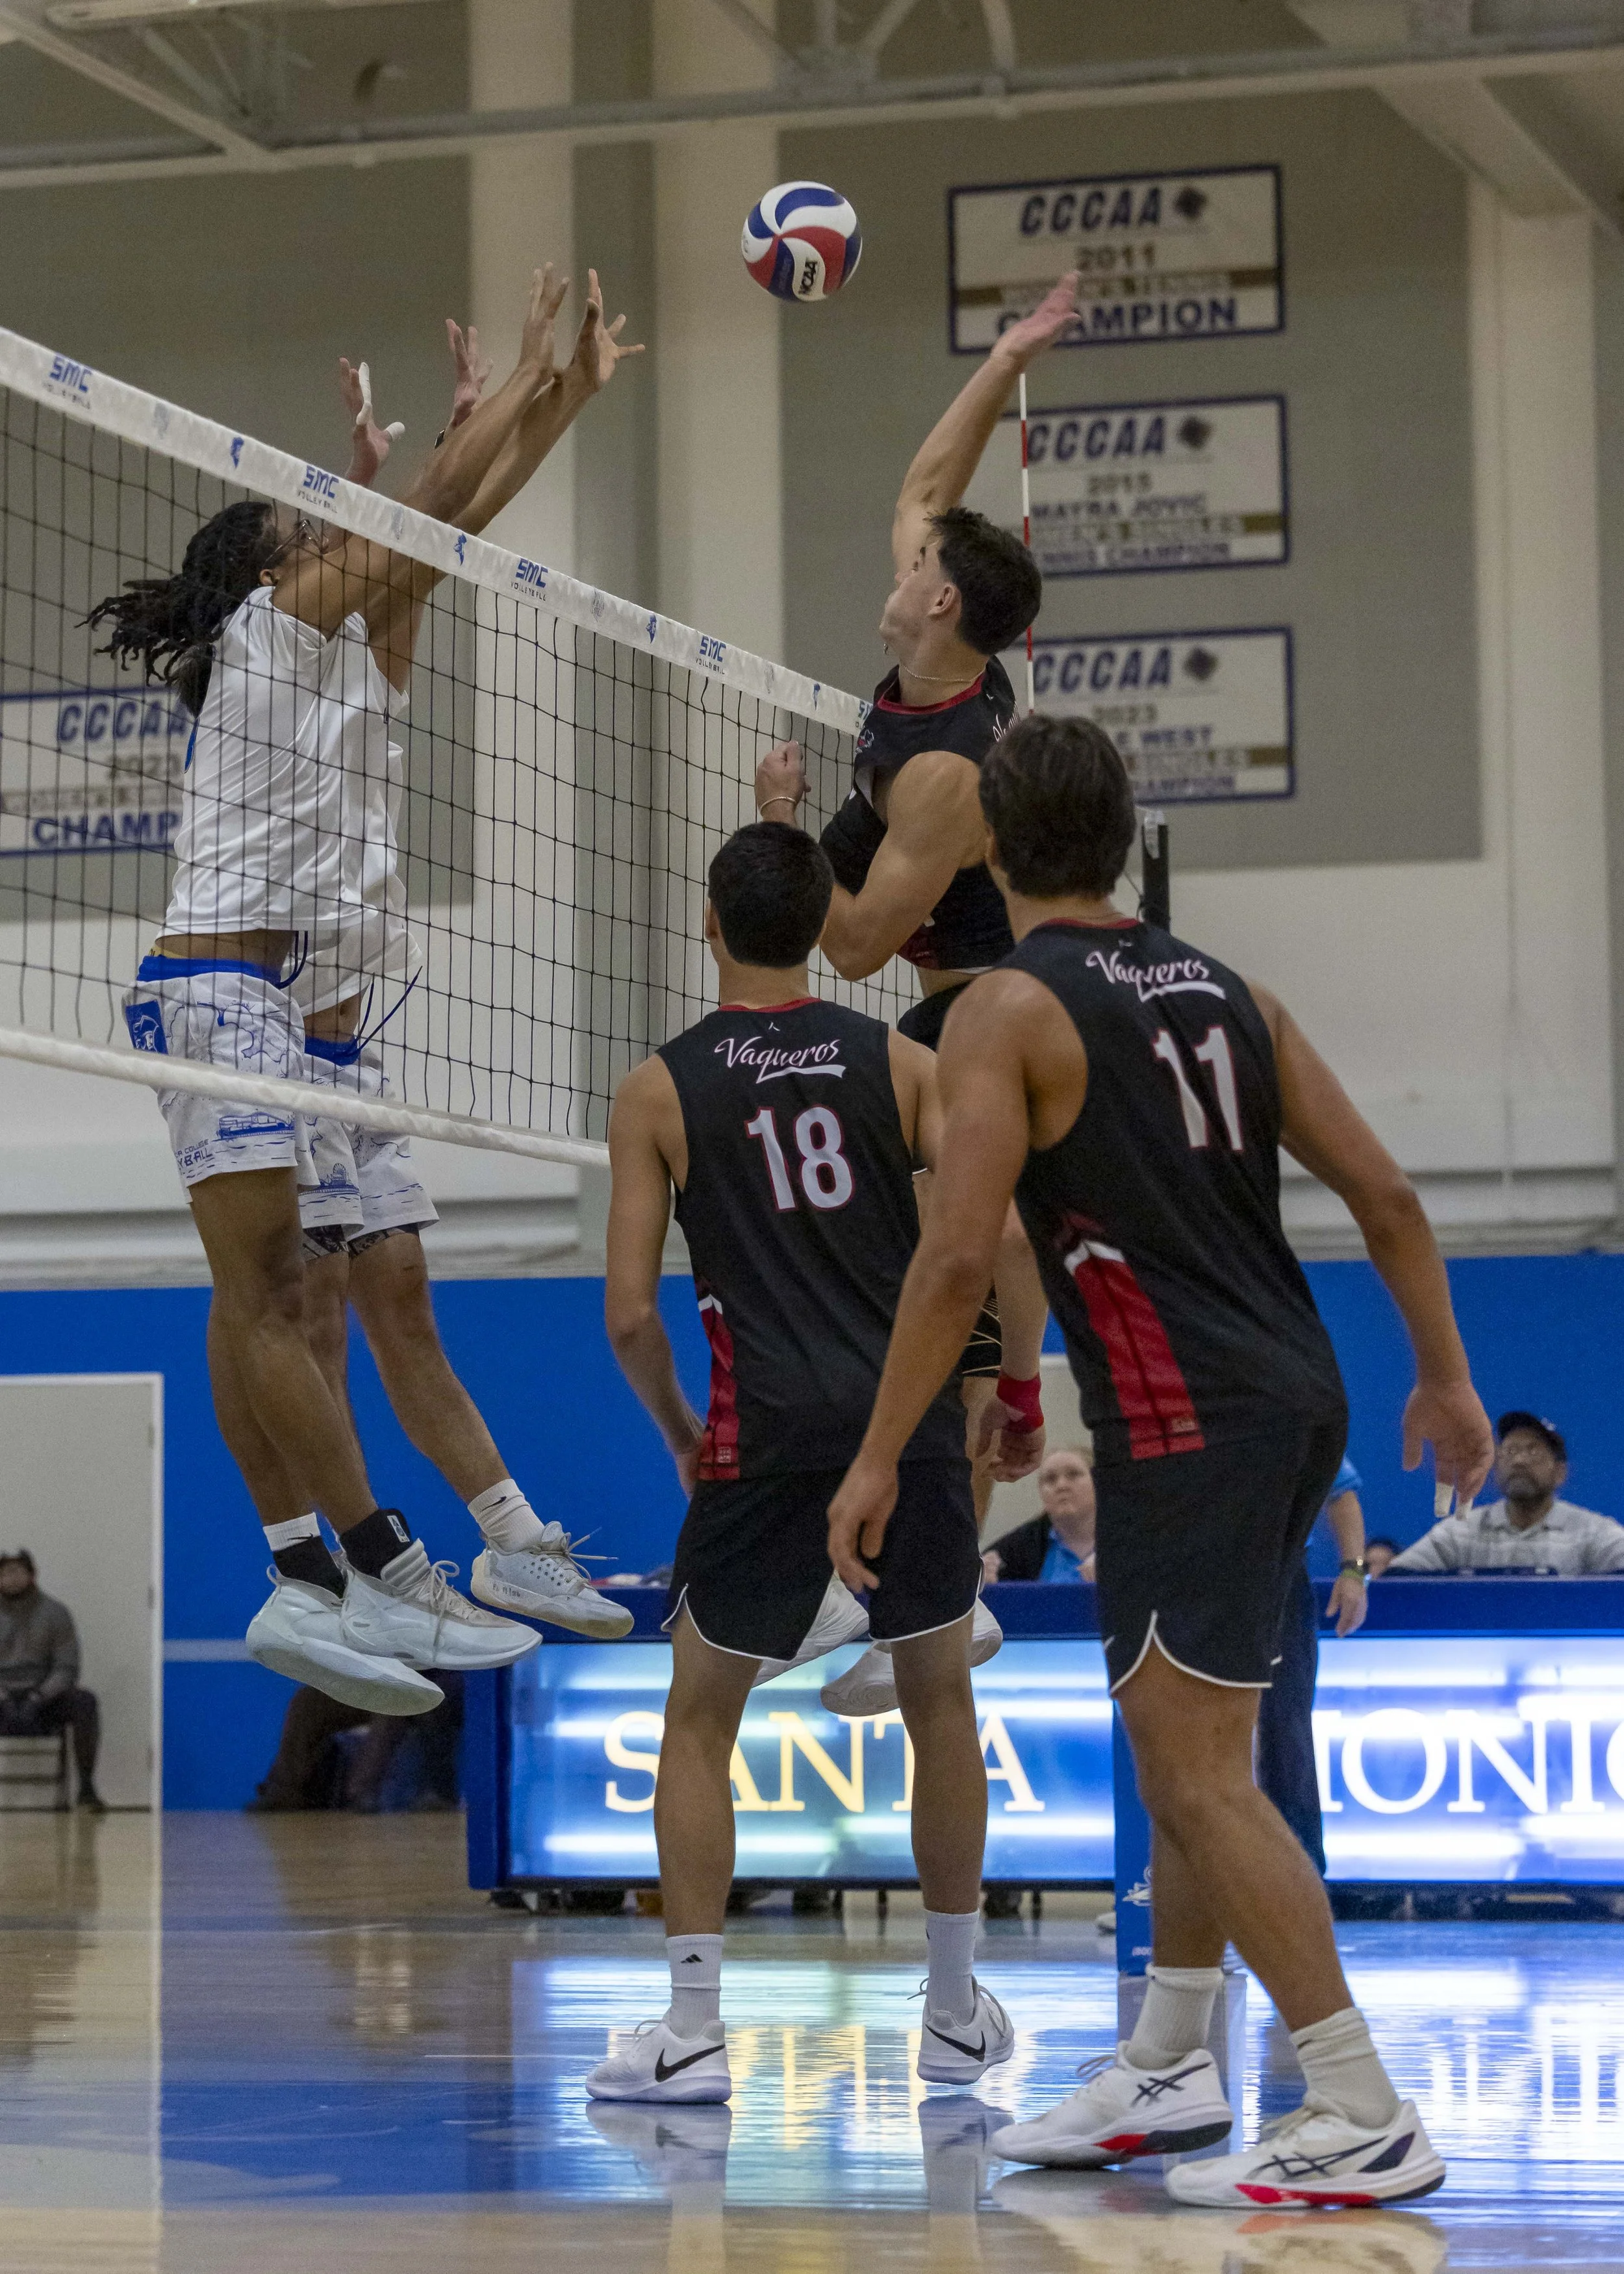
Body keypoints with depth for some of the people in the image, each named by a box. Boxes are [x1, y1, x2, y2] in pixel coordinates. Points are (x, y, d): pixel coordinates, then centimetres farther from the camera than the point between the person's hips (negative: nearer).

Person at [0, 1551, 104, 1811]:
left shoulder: (55, 1613, 2)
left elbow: (66, 1670, -3)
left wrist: (40, 1697, -21)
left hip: (43, 1701, 0)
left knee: (84, 1701, -31)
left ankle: (86, 1788, -25)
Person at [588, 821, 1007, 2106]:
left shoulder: (660, 1090, 2)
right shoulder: (899, 1062, 5)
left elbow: (631, 1313, -1)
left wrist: (680, 1435, 15)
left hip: (771, 1432, -2)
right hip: (915, 1419, 2)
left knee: (699, 1722, 12)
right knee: (940, 1704, 18)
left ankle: (694, 2035, 6)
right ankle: (957, 2014, 25)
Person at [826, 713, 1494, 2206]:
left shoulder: (1010, 1008, -8)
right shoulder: (1224, 990, 13)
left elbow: (958, 1254, -16)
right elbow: (1383, 1194, 11)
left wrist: (879, 1457, -11)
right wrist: (1445, 1376, 18)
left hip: (1189, 1431, -8)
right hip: (1294, 1398, 8)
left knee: (1199, 1775, -7)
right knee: (1183, 1743, 19)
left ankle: (1365, 2120, -11)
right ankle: (1167, 2070, 28)